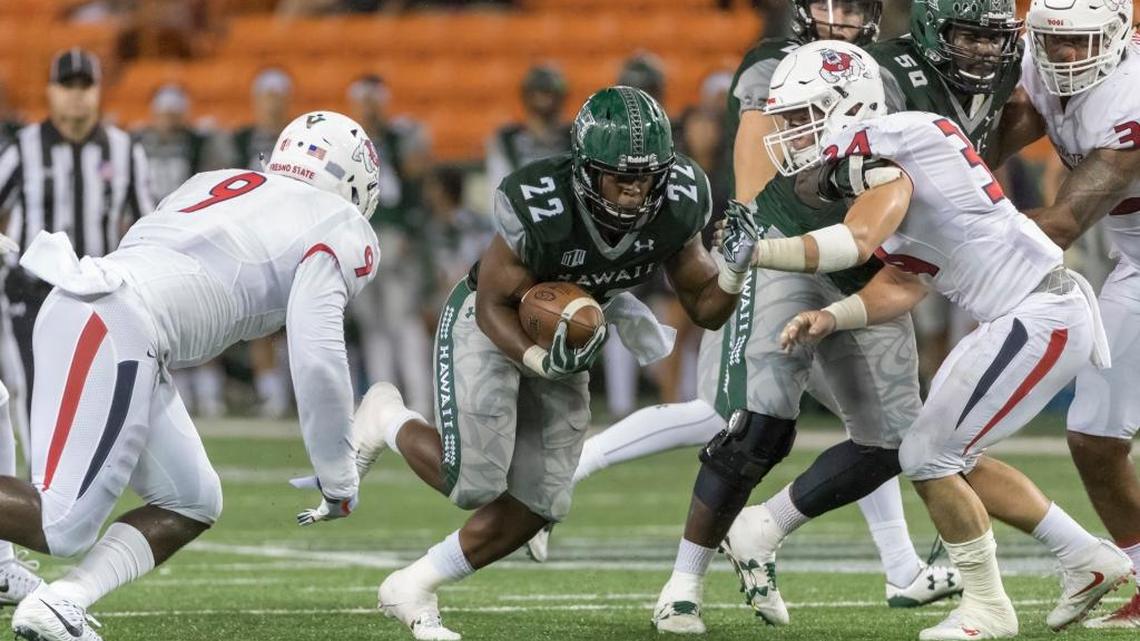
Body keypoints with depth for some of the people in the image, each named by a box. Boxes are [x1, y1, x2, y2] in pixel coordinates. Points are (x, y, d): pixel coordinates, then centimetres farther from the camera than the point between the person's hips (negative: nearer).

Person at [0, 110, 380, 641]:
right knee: (63, 526, -13)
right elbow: (318, 361, -3)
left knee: (192, 503, 14)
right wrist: (339, 482, 6)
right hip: (114, 327, -9)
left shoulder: (216, 183, 28)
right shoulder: (338, 230, 5)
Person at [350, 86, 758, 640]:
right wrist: (540, 362, -40)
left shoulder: (676, 208, -21)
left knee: (535, 506, 1)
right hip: (490, 325, -5)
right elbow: (494, 305, -22)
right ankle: (387, 421, 16)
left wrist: (734, 269, -30)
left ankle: (410, 590, 19)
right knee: (473, 483, -16)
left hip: (565, 339, 5)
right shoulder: (540, 208, -35)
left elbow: (706, 308, -9)